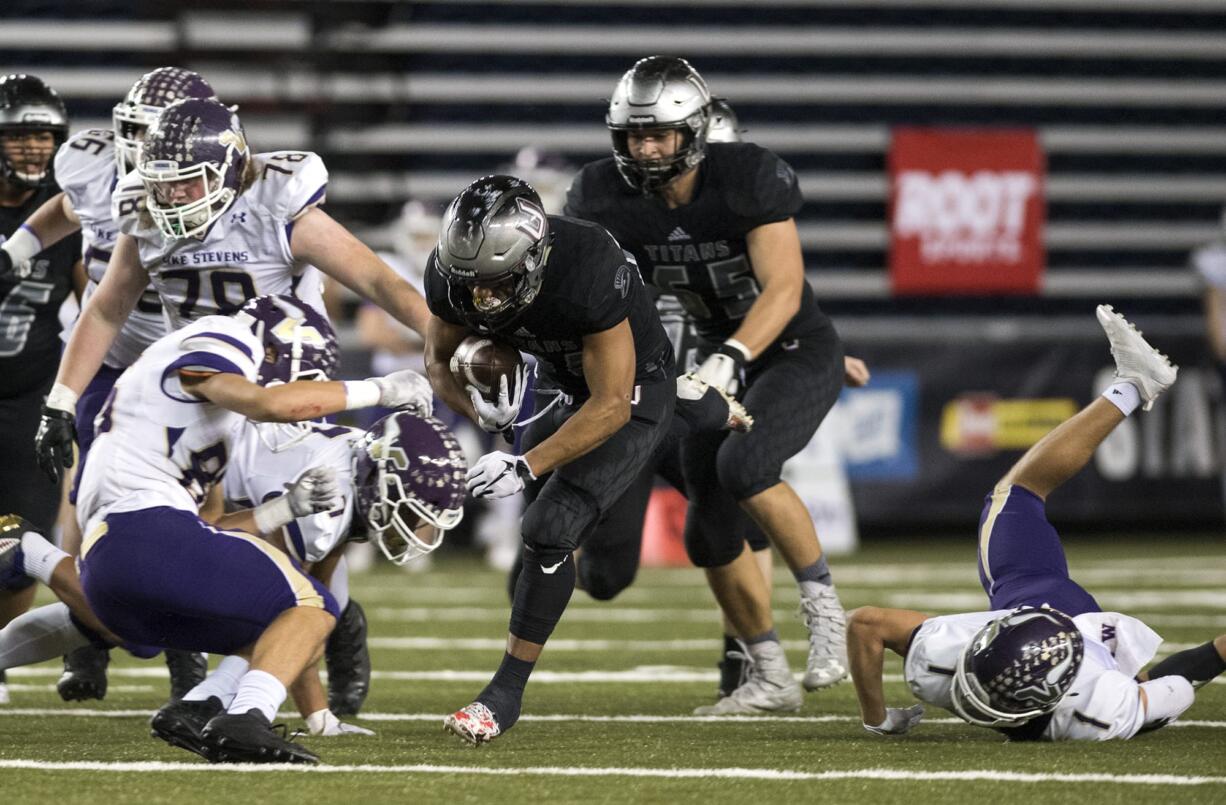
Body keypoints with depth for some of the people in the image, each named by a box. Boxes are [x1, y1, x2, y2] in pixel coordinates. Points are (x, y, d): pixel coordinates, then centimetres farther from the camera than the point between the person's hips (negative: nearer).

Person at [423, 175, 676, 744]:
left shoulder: (588, 275, -41)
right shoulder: (452, 275, -24)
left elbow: (611, 406, -31)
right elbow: (439, 360, -3)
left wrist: (527, 467, -36)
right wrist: (479, 408, -24)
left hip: (630, 392, -7)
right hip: (560, 382, 7)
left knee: (549, 531, -15)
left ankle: (506, 693, -8)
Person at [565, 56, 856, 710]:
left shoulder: (750, 180, -25)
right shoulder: (607, 197, -12)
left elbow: (783, 291, -30)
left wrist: (730, 358, -44)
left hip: (798, 351, -6)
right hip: (724, 360, 6)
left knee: (743, 465, -32)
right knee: (710, 533, 2)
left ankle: (823, 605, -14)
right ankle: (771, 678, 19)